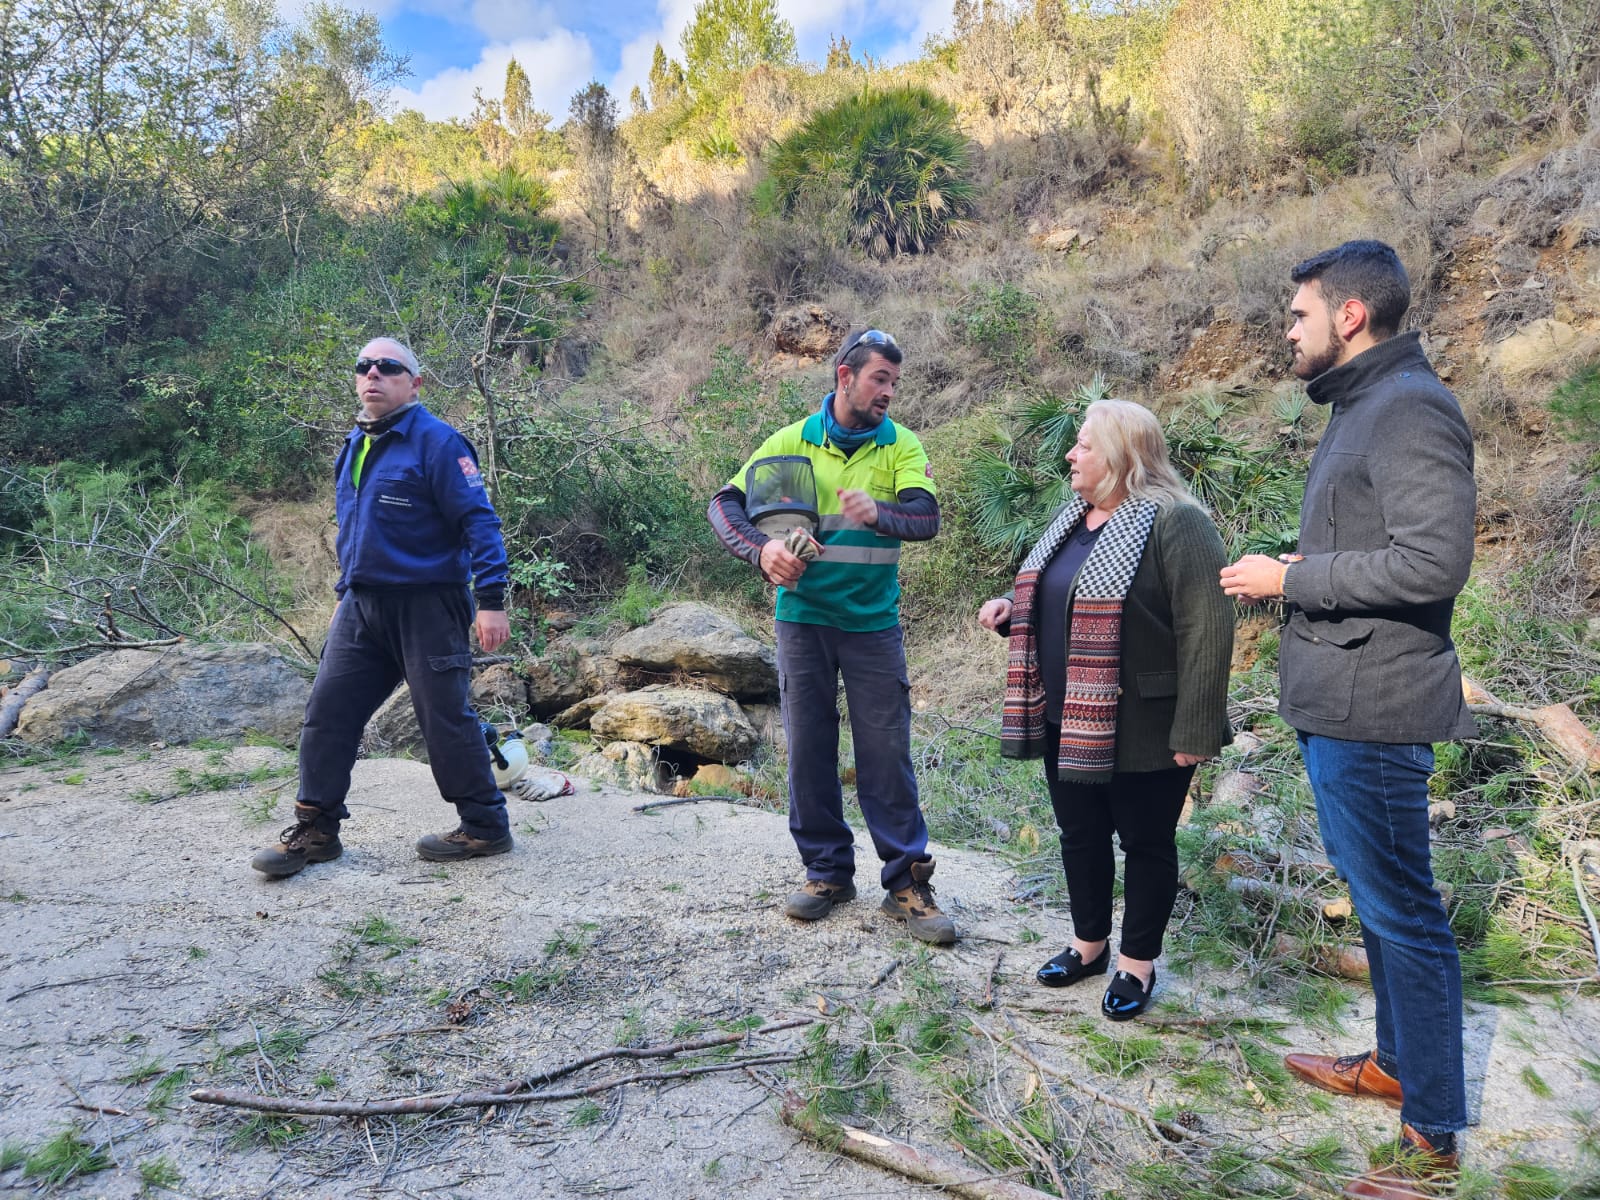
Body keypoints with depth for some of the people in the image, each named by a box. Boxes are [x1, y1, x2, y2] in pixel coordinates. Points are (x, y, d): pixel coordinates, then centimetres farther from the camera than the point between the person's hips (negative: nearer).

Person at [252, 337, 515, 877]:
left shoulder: (436, 442, -11)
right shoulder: (353, 447, 14)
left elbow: (479, 521, -16)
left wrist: (491, 600, -22)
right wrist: (346, 592, 23)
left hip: (427, 605, -7)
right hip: (361, 607, 8)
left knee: (445, 720, 0)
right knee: (327, 712, 6)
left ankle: (486, 826, 15)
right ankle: (315, 829, 19)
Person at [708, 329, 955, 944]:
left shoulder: (901, 445, -1)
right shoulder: (792, 441, 1)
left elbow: (926, 517, -17)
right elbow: (725, 504, -2)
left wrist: (878, 513, -38)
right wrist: (761, 550, -21)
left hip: (873, 621, -1)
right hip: (802, 615, 1)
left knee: (886, 751, 1)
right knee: (809, 748, 8)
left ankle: (907, 881, 12)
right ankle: (827, 870, 23)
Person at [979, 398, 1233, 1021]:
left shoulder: (1175, 523, -17)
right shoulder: (1074, 518, 10)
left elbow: (1207, 630, -20)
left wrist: (1194, 732, -21)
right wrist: (1010, 606, 3)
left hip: (1141, 729, -8)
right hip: (1067, 721, 8)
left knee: (1145, 842, 10)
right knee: (1080, 834, 18)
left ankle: (1137, 963, 26)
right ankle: (1089, 942, 37)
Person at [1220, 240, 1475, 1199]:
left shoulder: (1410, 410, -16)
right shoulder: (1362, 407, 16)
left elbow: (1432, 563, -25)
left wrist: (1290, 578, -19)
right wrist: (1289, 577, 10)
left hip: (1372, 710, -10)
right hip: (1339, 701, 11)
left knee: (1400, 910, 0)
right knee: (1377, 895, 21)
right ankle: (1397, 1063, 38)